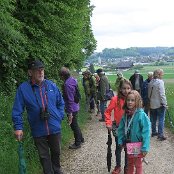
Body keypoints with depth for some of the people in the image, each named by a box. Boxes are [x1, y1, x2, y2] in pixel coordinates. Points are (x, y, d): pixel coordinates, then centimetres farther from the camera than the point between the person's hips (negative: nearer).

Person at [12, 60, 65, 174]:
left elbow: (61, 103, 10)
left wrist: (60, 116, 1)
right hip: (38, 131, -2)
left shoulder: (51, 85, -3)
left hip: (55, 128, 3)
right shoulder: (23, 88, -10)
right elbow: (17, 110, -7)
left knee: (56, 152, 21)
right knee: (44, 156, 13)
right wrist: (18, 127, -12)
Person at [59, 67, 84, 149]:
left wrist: (70, 113, -20)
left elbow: (70, 100, -24)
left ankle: (77, 143, 21)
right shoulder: (72, 80, 4)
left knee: (74, 126, 6)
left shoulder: (67, 84, -25)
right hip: (75, 107, 9)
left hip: (72, 109, -9)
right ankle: (81, 139, 39)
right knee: (75, 125, 24)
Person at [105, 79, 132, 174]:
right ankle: (118, 166, 33)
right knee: (118, 148, 13)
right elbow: (107, 112, -8)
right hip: (118, 127, -1)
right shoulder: (115, 99, -15)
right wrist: (108, 123, -16)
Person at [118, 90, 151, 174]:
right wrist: (120, 141, -2)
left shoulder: (141, 115, -22)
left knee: (138, 165, 14)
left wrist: (145, 147, -23)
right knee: (130, 163, 24)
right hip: (128, 143, 5)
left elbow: (146, 131, -23)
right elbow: (121, 129, 3)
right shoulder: (125, 114, -4)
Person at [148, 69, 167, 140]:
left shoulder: (151, 82, 4)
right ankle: (160, 135, -1)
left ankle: (154, 132, 28)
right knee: (161, 120, -1)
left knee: (153, 119, 16)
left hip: (152, 104, 7)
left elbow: (149, 94, 11)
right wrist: (165, 103, -13)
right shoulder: (160, 82, -16)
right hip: (159, 104, -7)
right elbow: (162, 94, -19)